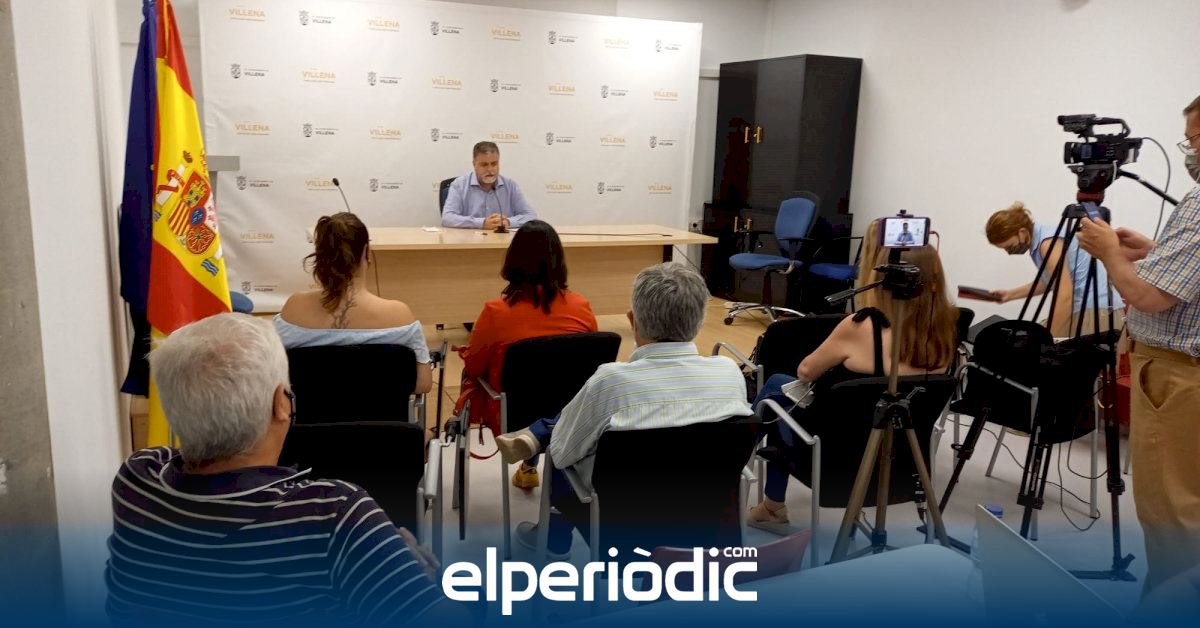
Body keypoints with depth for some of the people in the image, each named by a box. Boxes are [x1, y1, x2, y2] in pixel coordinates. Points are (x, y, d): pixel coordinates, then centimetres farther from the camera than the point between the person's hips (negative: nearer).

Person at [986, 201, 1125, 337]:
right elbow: (1049, 281, 27)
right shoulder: (1039, 240, 10)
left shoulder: (1049, 242, -18)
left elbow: (1065, 297, -25)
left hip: (1096, 310, -9)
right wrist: (1010, 294, 22)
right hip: (1082, 309, 9)